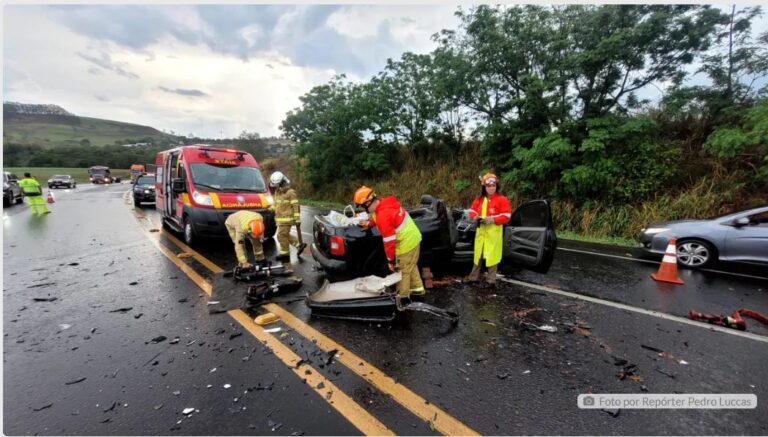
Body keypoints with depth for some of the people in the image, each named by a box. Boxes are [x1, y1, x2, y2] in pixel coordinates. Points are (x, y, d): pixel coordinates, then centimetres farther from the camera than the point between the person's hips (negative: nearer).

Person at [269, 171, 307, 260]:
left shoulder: (290, 192, -14)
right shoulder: (277, 192, 12)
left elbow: (296, 207, -15)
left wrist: (297, 219, -17)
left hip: (287, 219, -9)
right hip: (280, 219, 9)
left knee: (282, 235, -2)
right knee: (285, 235, 14)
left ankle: (284, 252, 14)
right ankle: (300, 244, 24)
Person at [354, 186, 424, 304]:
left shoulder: (383, 217, -30)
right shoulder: (385, 202, -1)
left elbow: (389, 241, -26)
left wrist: (390, 260, -15)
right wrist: (369, 223, 12)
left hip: (406, 243, -10)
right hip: (414, 237, 10)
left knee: (403, 271, 9)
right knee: (411, 266, 26)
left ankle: (403, 295, 27)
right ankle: (417, 288, 41)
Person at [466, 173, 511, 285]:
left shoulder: (502, 199, -6)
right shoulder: (479, 199, 9)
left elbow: (506, 216, -11)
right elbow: (472, 211, 14)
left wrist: (493, 220, -22)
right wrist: (476, 217, -8)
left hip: (494, 232, -5)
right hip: (480, 230, 5)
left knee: (492, 255, -1)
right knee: (478, 254, 13)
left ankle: (491, 279, 11)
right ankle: (474, 276, 24)